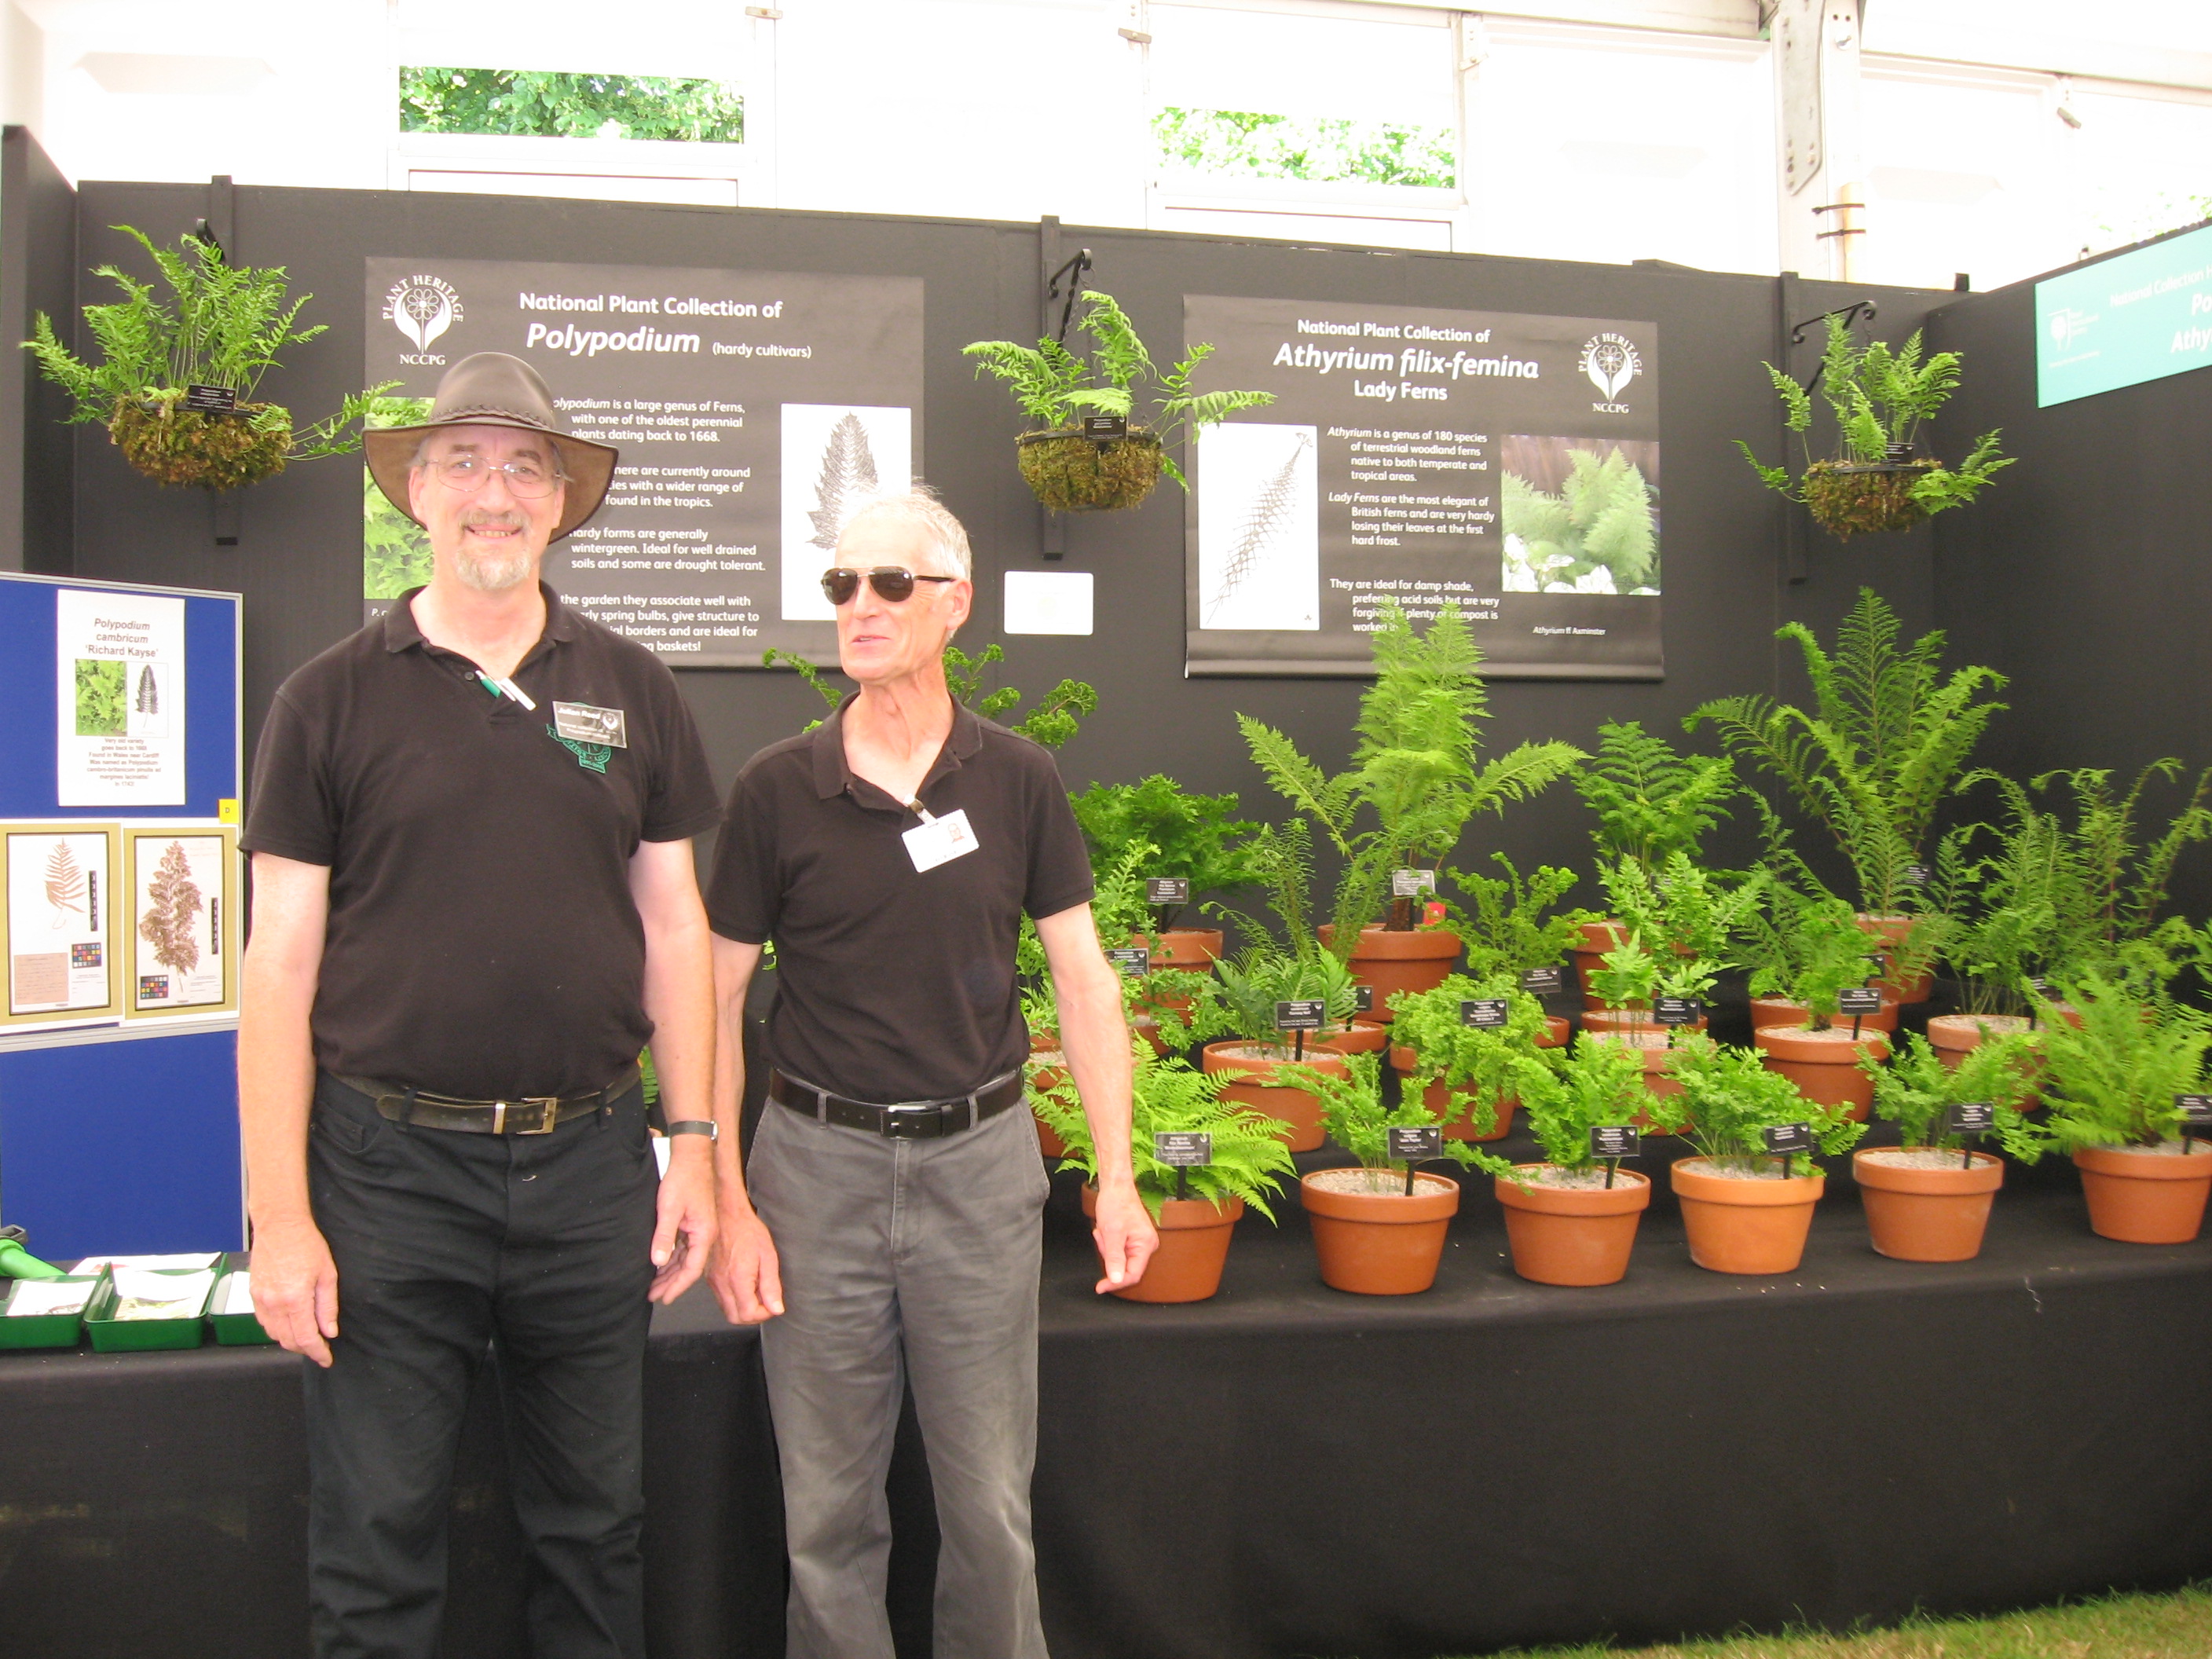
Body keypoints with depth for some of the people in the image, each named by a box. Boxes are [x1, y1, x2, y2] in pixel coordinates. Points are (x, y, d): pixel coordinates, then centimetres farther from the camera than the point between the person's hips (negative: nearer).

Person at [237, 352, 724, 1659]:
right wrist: (280, 1215, -6)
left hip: (592, 1160, 2)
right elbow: (281, 961, -2)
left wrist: (695, 1146, 3)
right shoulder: (335, 698, 0)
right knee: (378, 1549, 9)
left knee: (596, 1526, 15)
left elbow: (674, 927, 8)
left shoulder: (631, 691, 6)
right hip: (390, 1167, -1)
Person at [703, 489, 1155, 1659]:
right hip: (817, 1164, 0)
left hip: (980, 1158, 1)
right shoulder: (775, 790, -3)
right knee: (827, 1513, 10)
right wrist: (726, 1203, -5)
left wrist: (1116, 1177, 0)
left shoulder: (1019, 781, 0)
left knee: (992, 1506, 9)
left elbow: (1083, 981, 4)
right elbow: (714, 1003, 1)